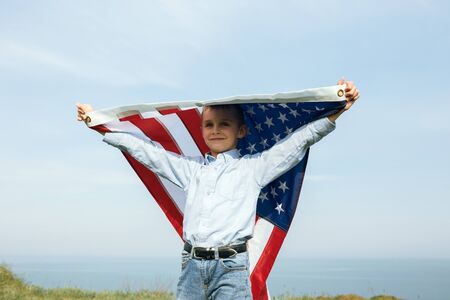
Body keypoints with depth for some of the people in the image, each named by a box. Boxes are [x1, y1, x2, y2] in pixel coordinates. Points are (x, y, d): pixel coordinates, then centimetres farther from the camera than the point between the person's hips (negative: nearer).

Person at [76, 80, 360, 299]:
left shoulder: (253, 167, 9)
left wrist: (334, 112, -10)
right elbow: (144, 149, 21)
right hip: (192, 266, 4)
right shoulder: (190, 168, 19)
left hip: (231, 267, -3)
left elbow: (300, 139, 2)